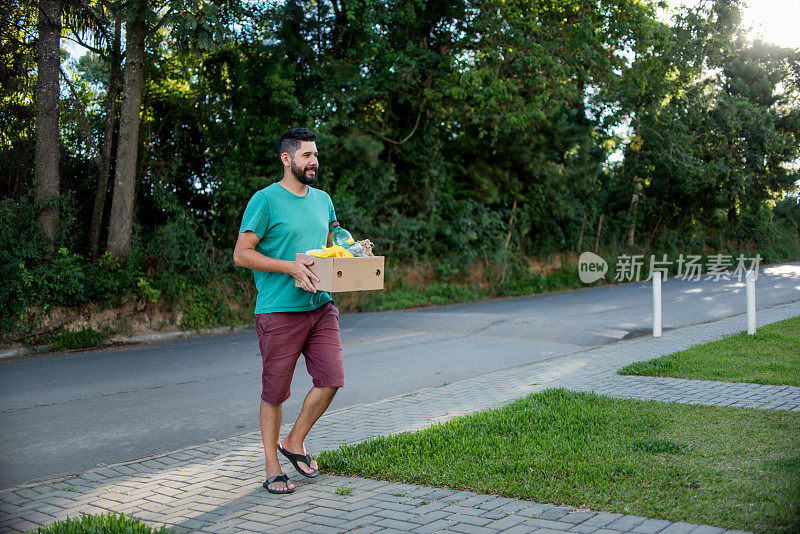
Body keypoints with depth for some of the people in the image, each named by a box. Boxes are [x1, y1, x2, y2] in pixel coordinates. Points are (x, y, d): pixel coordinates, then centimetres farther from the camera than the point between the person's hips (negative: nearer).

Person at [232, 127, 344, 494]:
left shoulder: (322, 199, 15)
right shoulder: (265, 200, -7)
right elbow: (241, 254, -10)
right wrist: (290, 267, -19)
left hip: (321, 307, 6)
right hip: (279, 311, -6)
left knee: (331, 380, -2)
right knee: (274, 393, 3)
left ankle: (294, 443, 21)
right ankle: (273, 468, 18)